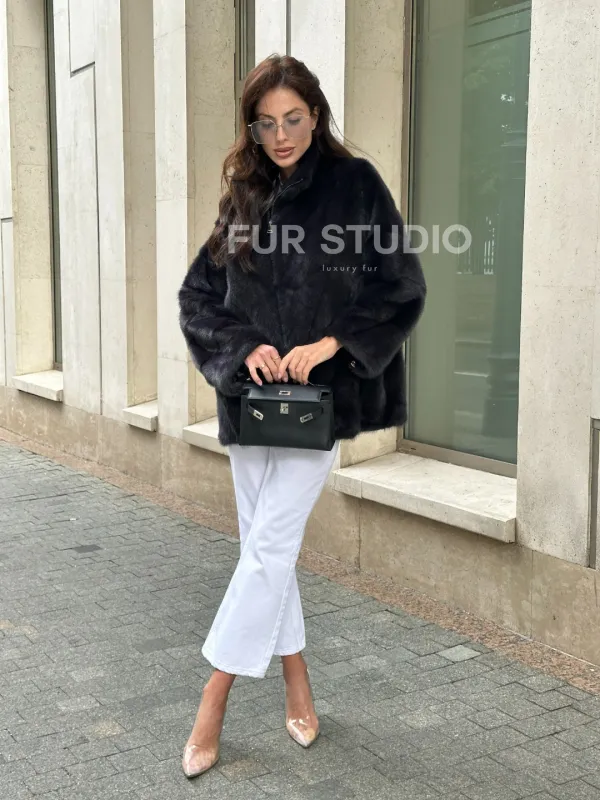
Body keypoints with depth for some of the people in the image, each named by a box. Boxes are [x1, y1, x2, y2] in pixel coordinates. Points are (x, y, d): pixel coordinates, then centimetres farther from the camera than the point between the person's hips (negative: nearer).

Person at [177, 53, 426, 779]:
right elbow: (198, 296, 7)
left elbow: (402, 290, -5)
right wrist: (244, 346, -11)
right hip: (250, 395, 5)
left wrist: (330, 343, -16)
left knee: (270, 546, -7)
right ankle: (297, 688, 25)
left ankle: (212, 701, 4)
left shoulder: (356, 185, -3)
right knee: (264, 547, 9)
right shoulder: (244, 198, 8)